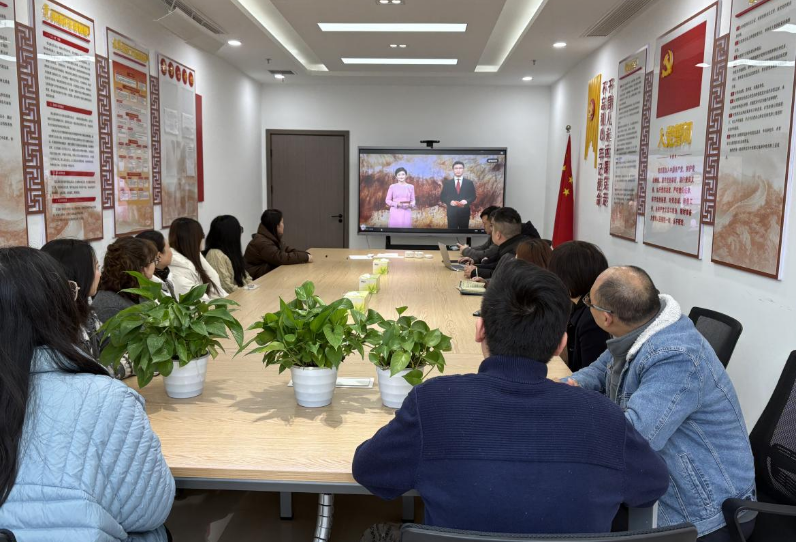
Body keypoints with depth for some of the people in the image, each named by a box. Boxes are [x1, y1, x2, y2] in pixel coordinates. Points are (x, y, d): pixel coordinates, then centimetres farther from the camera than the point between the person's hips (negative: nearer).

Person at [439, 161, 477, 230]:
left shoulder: (469, 183, 8)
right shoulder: (447, 183, 8)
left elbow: (473, 196, 7)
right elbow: (442, 197, 7)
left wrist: (466, 201, -14)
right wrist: (450, 202, -12)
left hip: (464, 212, 0)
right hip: (452, 212, 0)